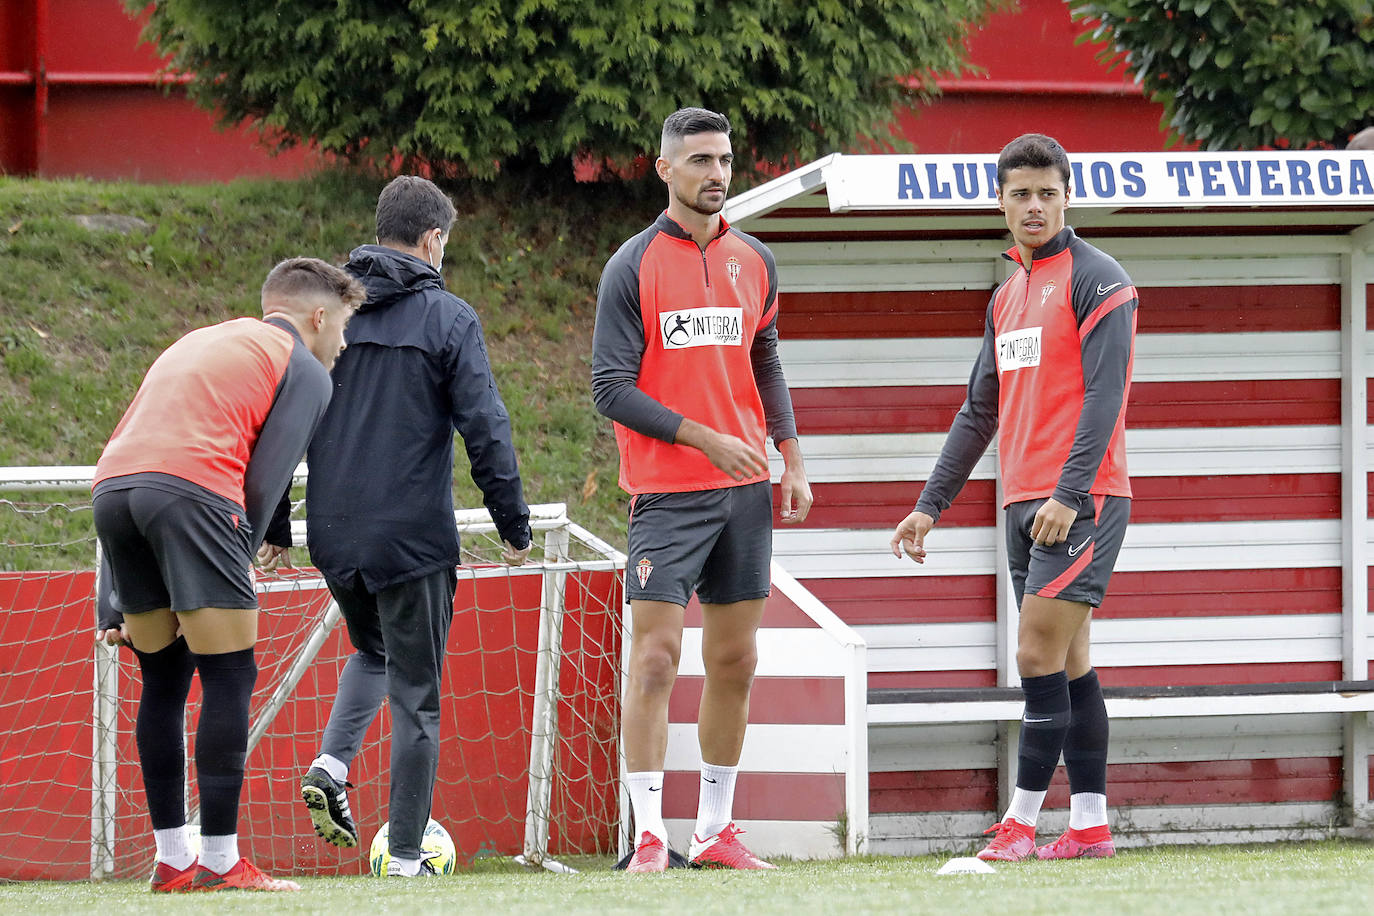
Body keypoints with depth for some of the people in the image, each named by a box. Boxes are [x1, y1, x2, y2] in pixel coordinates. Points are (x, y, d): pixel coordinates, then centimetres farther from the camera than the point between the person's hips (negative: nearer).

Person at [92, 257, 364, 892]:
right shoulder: (304, 371, 14)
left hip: (111, 486, 7)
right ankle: (220, 862, -4)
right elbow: (263, 485, 2)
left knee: (163, 678, 16)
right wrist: (231, 573, 7)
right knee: (229, 675, 0)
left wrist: (115, 604, 23)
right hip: (192, 491, -7)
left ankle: (171, 862, 15)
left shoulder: (193, 346, 35)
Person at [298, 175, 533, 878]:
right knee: (415, 693, 5)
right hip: (412, 535, -4)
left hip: (333, 534, 4)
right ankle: (405, 856, 5)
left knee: (374, 651, 28)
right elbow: (485, 429, -9)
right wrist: (514, 524, 1)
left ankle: (332, 763, 3)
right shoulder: (448, 319, -6)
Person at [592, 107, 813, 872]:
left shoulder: (755, 262, 10)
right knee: (657, 657, -10)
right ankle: (649, 833, -8)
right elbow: (612, 387, -8)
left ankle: (716, 830, 14)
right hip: (666, 491, -5)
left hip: (745, 491, 5)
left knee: (734, 663, 7)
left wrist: (792, 458, 7)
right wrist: (705, 438, -16)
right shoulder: (634, 267, -5)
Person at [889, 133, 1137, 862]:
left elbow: (1104, 397, -15)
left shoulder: (1095, 281, -7)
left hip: (1079, 502, -8)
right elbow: (980, 410, 23)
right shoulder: (1008, 295, 18)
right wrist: (932, 504, 20)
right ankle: (1089, 824, 7)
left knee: (1038, 654, -12)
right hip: (1024, 502, 8)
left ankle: (1022, 821, -11)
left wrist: (1070, 495, -23)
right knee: (1066, 664, 6)